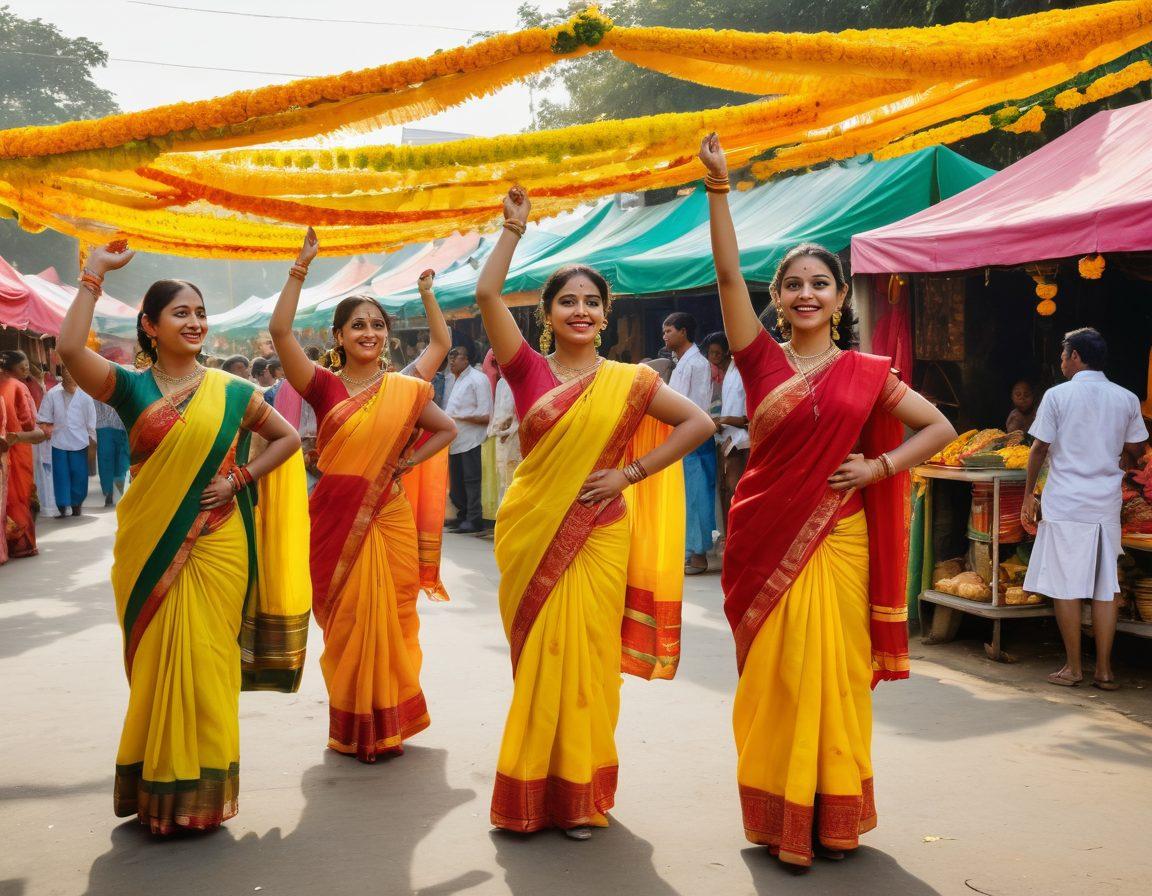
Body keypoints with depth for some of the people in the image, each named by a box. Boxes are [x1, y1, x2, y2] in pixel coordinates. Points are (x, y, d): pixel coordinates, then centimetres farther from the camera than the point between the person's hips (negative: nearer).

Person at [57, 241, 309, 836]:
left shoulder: (230, 391, 4)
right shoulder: (130, 386, 1)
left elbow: (288, 437, 13)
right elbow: (69, 348, -15)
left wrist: (241, 479, -1)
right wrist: (94, 272, -12)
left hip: (215, 546, 0)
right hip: (148, 546, 0)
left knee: (204, 665, 2)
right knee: (155, 664, 6)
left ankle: (201, 793, 15)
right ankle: (157, 791, 20)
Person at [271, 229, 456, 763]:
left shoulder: (406, 390, 3)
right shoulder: (323, 387, -1)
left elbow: (446, 429, 16)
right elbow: (279, 331, -13)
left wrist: (409, 461, 1)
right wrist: (301, 268, -14)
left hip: (390, 520, 1)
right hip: (337, 519, -1)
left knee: (389, 622, 6)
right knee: (346, 624, 6)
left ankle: (388, 724, 22)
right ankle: (353, 730, 20)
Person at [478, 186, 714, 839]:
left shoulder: (629, 382, 2)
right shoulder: (529, 371, 2)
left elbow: (699, 423, 0)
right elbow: (487, 294, -6)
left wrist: (631, 474, -5)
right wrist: (515, 226, -4)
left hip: (596, 537, 0)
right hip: (532, 535, 1)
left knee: (585, 661, 3)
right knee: (536, 662, 7)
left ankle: (582, 795, 16)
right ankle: (533, 791, 19)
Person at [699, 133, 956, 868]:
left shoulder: (868, 372, 4)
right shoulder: (763, 359, 2)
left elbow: (940, 428, 8)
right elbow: (728, 273, -7)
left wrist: (880, 467, -5)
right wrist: (718, 186, -13)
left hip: (837, 541, 0)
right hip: (767, 539, 0)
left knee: (834, 676, 5)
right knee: (773, 679, 6)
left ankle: (833, 814, 19)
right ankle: (779, 813, 17)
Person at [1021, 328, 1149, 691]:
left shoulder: (1057, 395, -5)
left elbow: (1040, 448, -5)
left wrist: (1029, 495, 3)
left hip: (1065, 503, -3)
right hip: (1107, 503, 4)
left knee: (1066, 586, 3)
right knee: (1105, 587, 7)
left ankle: (1073, 667, 7)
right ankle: (1104, 670, 9)